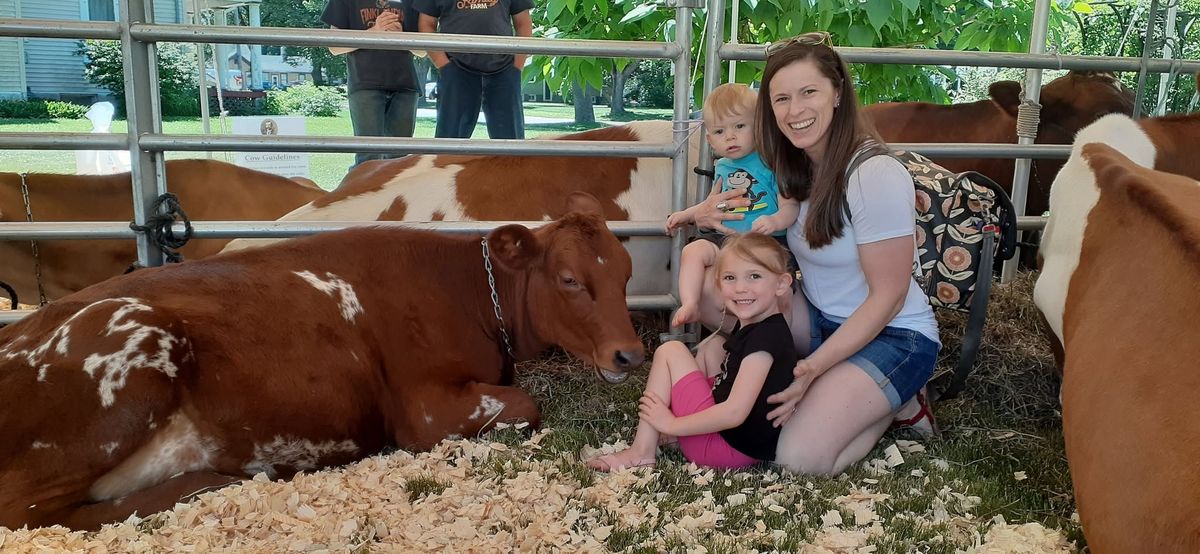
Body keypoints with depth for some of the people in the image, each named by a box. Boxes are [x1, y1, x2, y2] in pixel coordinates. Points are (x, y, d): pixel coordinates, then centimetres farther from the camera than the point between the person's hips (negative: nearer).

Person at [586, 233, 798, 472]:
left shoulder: (765, 338, -22)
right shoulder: (750, 326, 8)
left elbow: (735, 413, -27)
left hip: (731, 449, -11)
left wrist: (671, 424, -17)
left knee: (670, 352, -5)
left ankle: (641, 452, -6)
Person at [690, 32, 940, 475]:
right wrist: (709, 217, -10)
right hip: (819, 318, 8)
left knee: (799, 458, -23)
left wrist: (813, 367, -22)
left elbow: (888, 296, -20)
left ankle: (894, 402, 7)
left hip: (894, 335, -7)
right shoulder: (793, 166, -2)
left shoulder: (876, 175, -23)